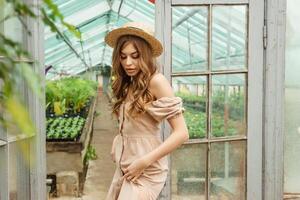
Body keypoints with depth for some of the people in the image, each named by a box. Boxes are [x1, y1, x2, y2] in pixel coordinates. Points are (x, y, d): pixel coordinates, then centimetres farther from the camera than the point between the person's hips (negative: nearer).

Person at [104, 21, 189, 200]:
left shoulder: (156, 81, -14)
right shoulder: (128, 85, 9)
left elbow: (182, 133, -18)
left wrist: (144, 161, -18)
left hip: (146, 170, -7)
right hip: (125, 167, 7)